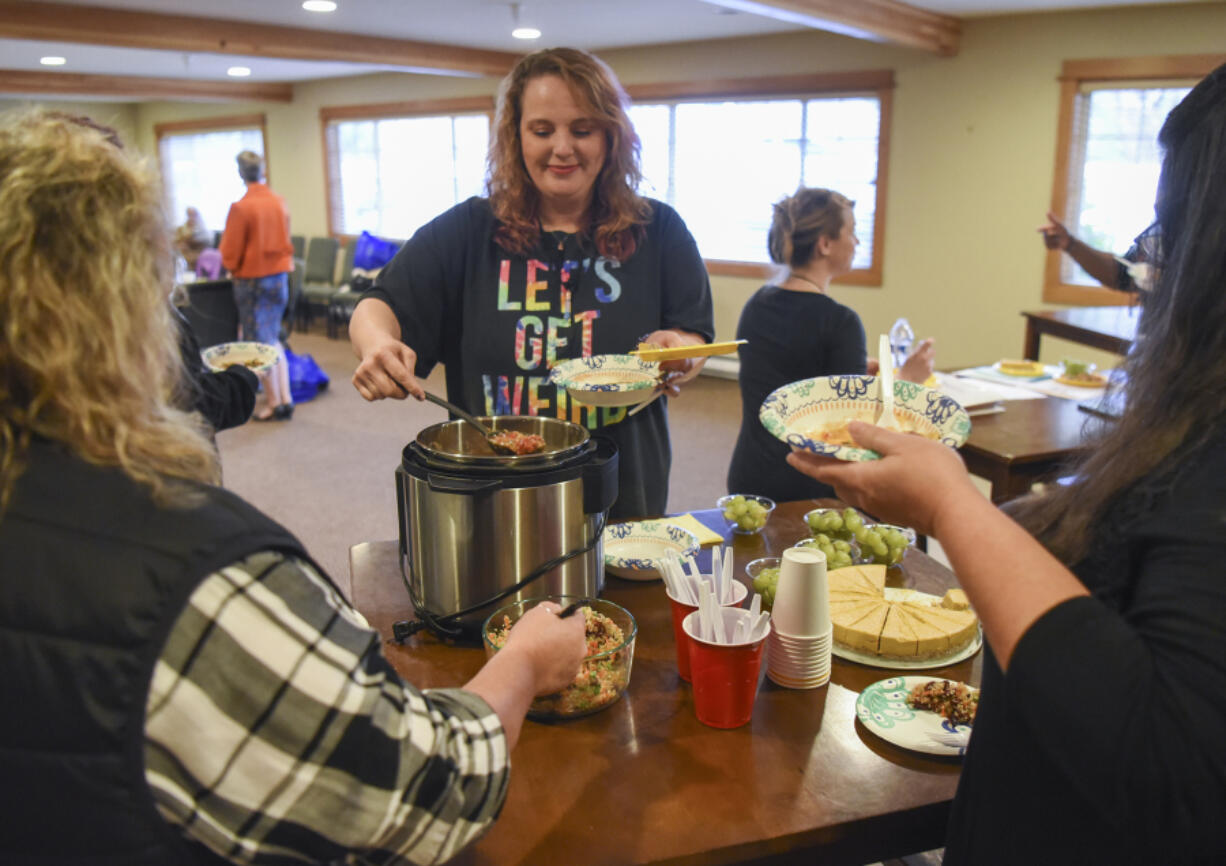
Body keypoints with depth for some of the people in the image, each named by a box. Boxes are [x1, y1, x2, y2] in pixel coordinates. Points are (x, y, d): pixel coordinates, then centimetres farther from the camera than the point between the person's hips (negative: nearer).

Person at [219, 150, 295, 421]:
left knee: (260, 343, 4)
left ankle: (273, 403, 8)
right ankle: (285, 399, 11)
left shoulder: (241, 207, -15)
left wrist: (232, 267, 10)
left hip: (252, 279, -5)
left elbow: (230, 253, -9)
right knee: (273, 339, 15)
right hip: (280, 274, 5)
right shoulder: (280, 203, 0)